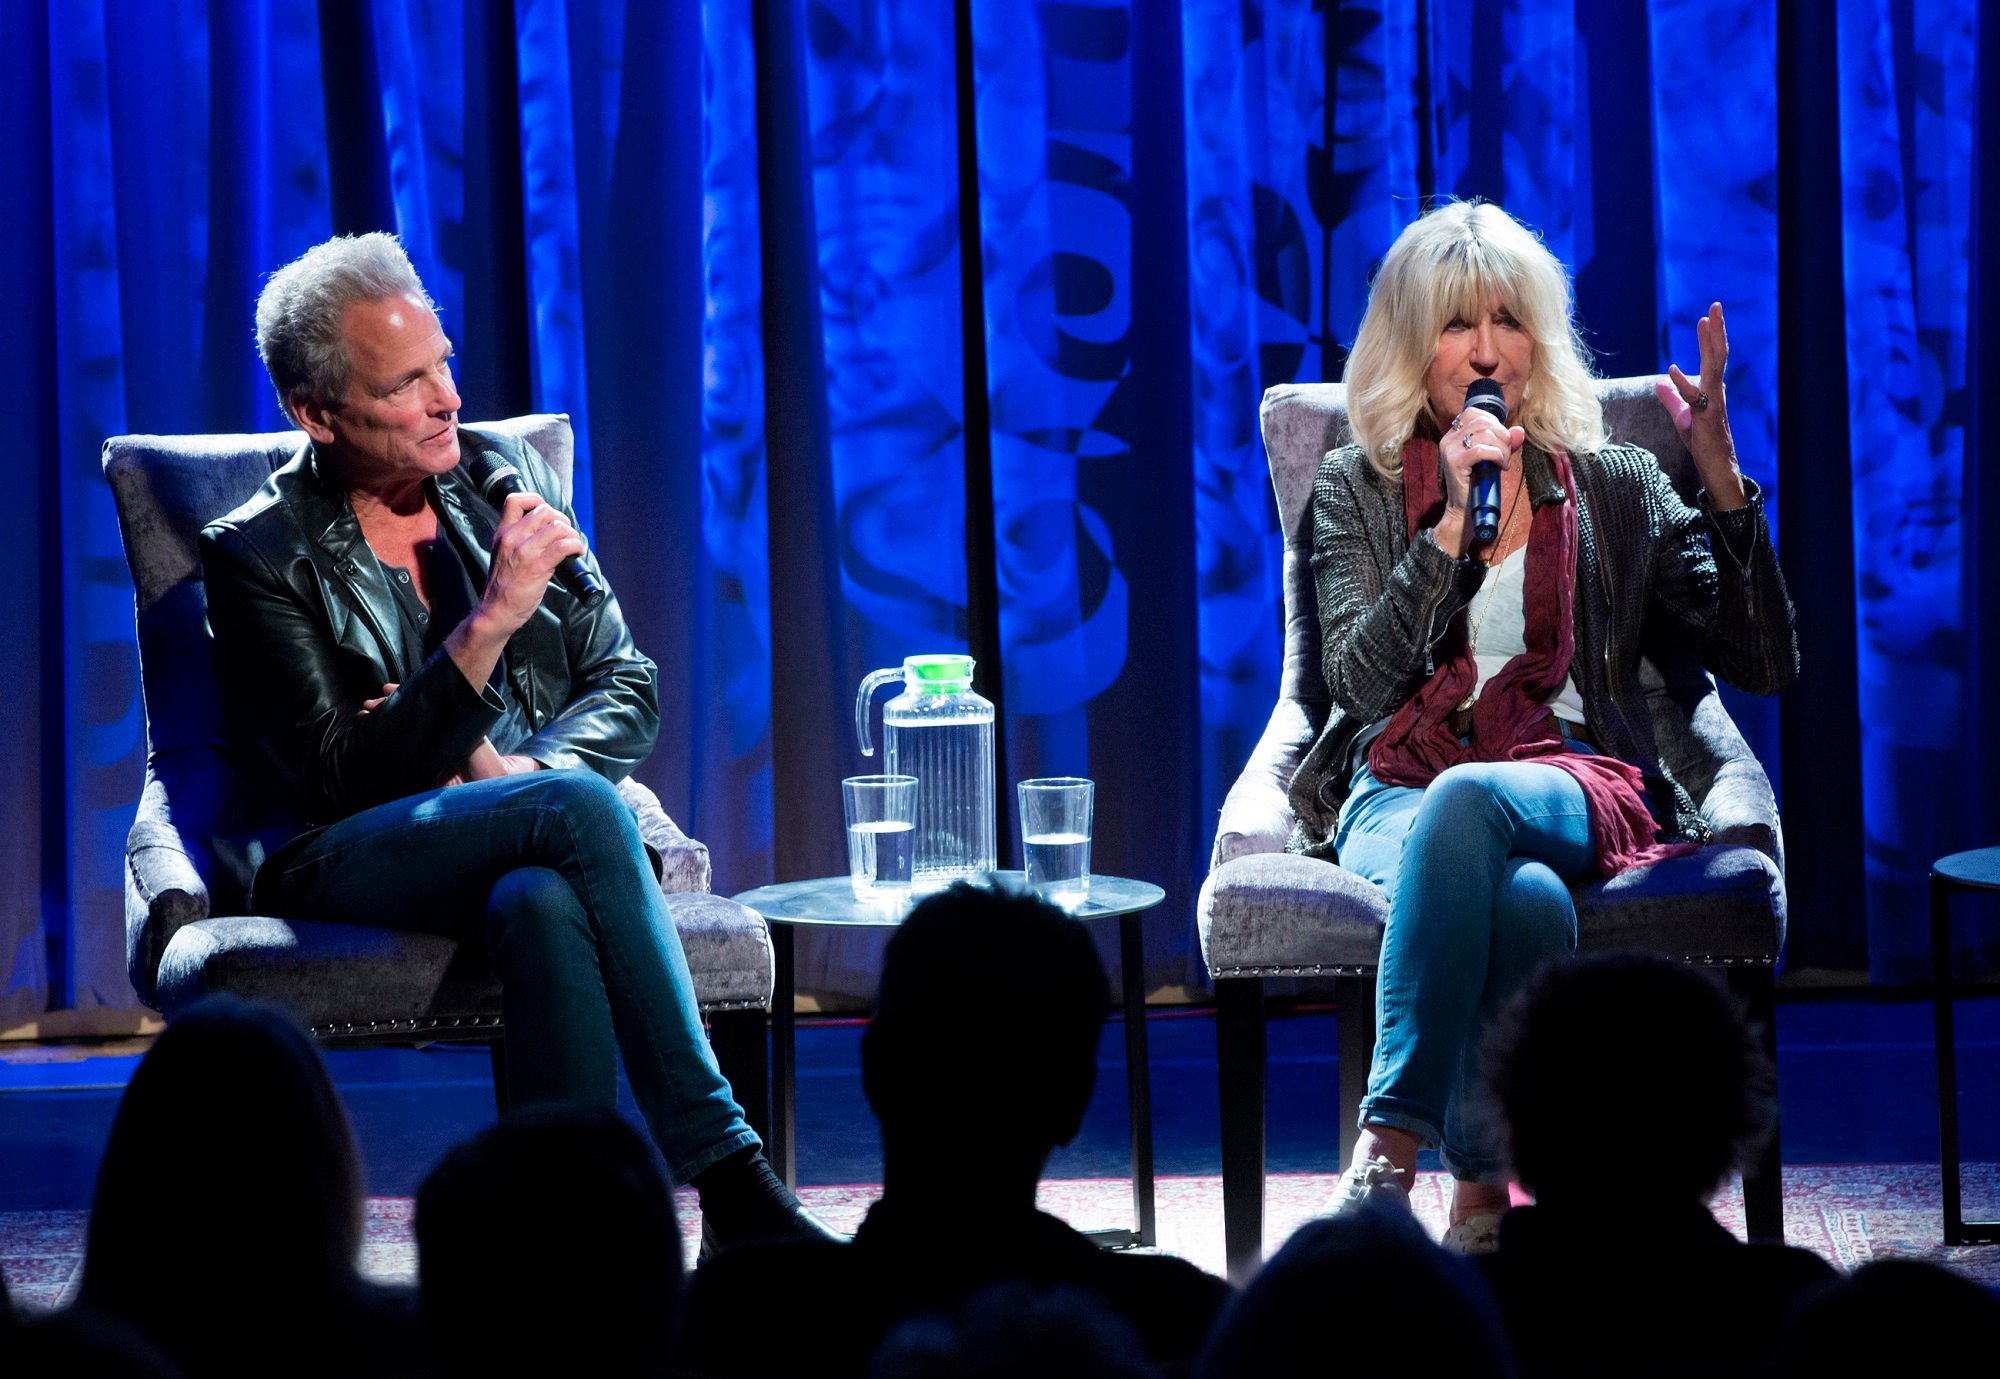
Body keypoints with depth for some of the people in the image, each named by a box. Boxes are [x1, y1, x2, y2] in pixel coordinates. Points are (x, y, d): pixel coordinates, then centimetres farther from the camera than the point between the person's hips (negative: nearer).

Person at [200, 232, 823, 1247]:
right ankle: (727, 1179, -36)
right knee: (579, 809, -35)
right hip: (348, 873, -3)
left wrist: (523, 771, -9)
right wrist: (493, 619, -19)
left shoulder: (504, 477, 14)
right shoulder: (257, 558, 0)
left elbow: (627, 687, 13)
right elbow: (346, 778, -10)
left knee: (542, 903, -38)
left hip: (536, 851, 3)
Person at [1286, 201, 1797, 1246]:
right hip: (1396, 796, 0)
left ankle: (1389, 1149, -43)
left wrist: (1721, 480, -3)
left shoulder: (1616, 489, 19)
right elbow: (1359, 684, 1)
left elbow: (1764, 666, 8)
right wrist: (1455, 522, -6)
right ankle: (1479, 1191, -39)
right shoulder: (1355, 490, 18)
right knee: (1525, 904, -39)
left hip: (1573, 787, 0)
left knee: (1466, 798, -40)